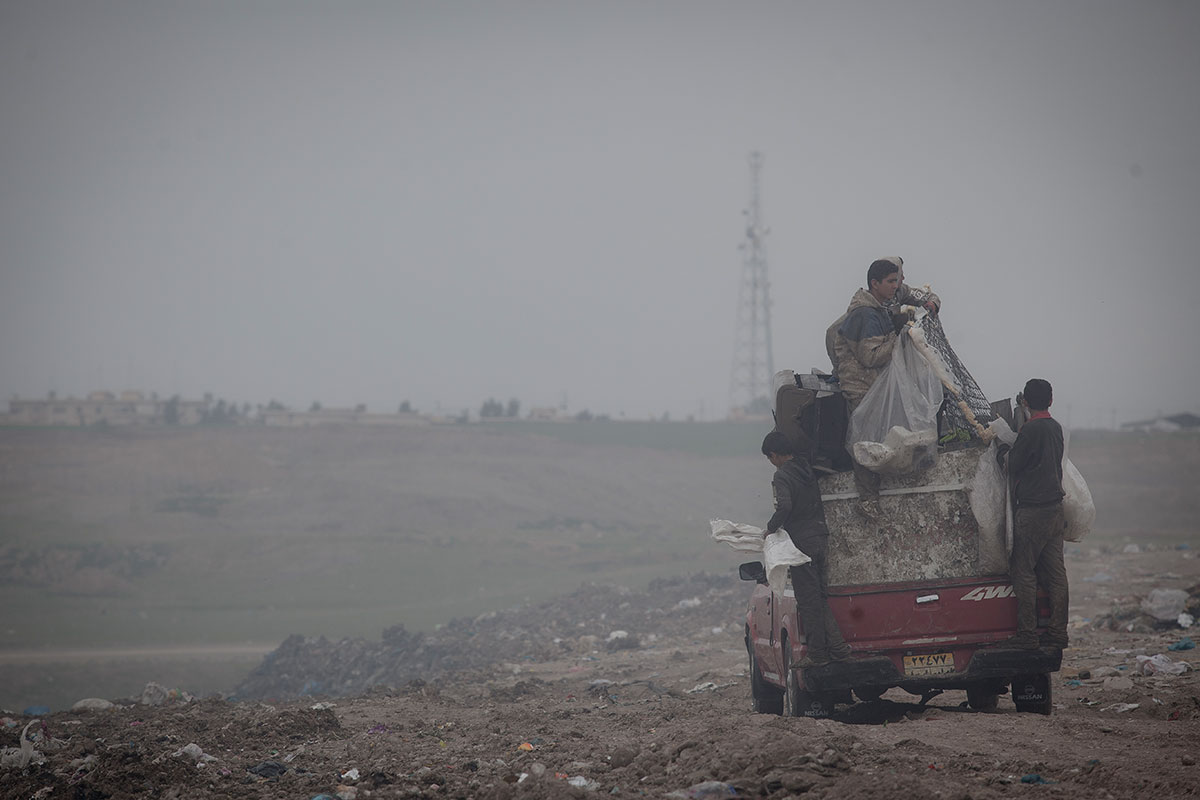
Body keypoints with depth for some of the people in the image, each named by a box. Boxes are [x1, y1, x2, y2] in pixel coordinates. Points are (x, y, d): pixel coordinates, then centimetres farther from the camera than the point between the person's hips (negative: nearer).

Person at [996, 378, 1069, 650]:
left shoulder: (1031, 429, -14)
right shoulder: (1056, 427, 11)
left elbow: (1013, 465, -9)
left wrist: (1001, 451, 11)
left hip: (1033, 510, -8)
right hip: (1056, 507, 8)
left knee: (1023, 572, -4)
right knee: (1055, 573, 9)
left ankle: (1027, 635, -6)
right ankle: (1057, 632, 10)